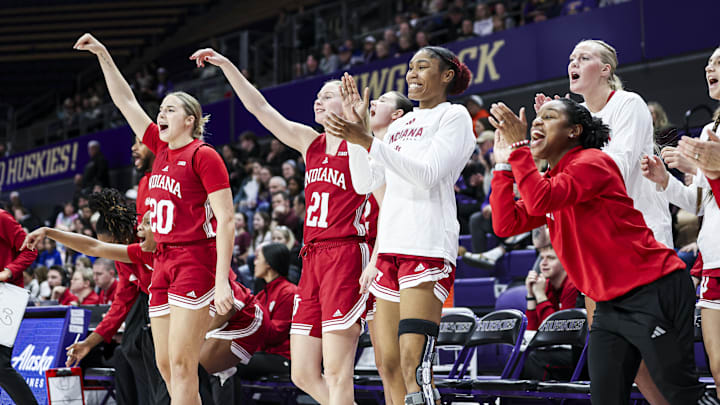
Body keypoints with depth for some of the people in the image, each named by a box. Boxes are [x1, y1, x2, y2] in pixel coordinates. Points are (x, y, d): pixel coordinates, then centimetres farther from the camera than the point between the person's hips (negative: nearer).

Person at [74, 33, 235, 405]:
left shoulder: (203, 155, -7)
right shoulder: (161, 149, 14)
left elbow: (225, 220, -12)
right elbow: (126, 101, 24)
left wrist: (222, 281, -19)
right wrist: (103, 54, 21)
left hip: (196, 260, -8)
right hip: (163, 261, 8)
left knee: (181, 363, -12)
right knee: (165, 365, 6)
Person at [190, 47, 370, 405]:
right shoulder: (309, 142, 17)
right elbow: (259, 107, 17)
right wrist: (226, 65, 12)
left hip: (346, 256, -7)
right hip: (312, 258, 7)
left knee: (336, 374, -10)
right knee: (303, 375, 6)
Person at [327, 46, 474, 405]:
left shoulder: (454, 115, 1)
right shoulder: (400, 125, 22)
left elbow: (428, 173, -13)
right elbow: (365, 183, 20)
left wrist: (368, 141, -17)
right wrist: (352, 130, 11)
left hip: (428, 248, -8)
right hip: (390, 247, 8)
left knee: (413, 364, -18)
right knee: (389, 364, 5)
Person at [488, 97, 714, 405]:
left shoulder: (592, 162, -10)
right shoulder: (549, 181, 16)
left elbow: (539, 201, -25)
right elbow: (506, 224, 6)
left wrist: (518, 147, -17)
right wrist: (504, 163, 5)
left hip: (653, 293, -8)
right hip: (610, 306, 9)